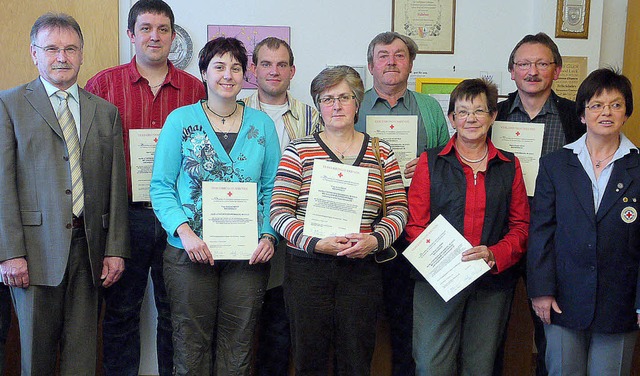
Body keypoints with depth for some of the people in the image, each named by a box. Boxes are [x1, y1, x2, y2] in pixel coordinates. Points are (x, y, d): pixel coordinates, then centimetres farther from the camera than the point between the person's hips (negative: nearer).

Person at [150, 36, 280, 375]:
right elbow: (161, 186, -1)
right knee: (191, 347, 7)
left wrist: (269, 235, -6)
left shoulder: (262, 124, 7)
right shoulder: (181, 120, 2)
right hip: (191, 253, -1)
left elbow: (272, 188, 8)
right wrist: (184, 231, -15)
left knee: (238, 348, 10)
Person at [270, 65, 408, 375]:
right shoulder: (299, 151, 2)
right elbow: (279, 212, -3)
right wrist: (315, 243, -17)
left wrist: (375, 239, -12)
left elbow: (398, 210, 7)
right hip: (307, 267, -1)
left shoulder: (381, 152, 8)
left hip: (362, 268, 1)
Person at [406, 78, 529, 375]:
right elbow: (415, 224, -1)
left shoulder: (509, 166, 9)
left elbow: (521, 226, 8)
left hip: (491, 282, 2)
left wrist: (494, 255, -12)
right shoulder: (431, 162, 3)